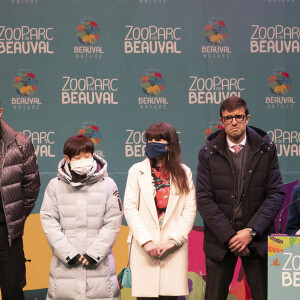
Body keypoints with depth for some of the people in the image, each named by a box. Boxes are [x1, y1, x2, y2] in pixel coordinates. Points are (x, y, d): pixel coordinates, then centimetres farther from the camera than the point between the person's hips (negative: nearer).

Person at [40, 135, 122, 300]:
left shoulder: (107, 185, 4)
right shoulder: (55, 186, 5)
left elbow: (113, 223, 0)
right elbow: (49, 222, 0)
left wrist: (95, 253, -8)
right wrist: (68, 253, -8)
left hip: (99, 264, 0)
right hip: (65, 264, 0)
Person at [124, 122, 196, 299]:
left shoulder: (184, 173, 10)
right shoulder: (137, 171, 8)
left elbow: (190, 210, 4)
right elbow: (130, 208, 1)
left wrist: (173, 240, -8)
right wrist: (146, 241, -9)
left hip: (174, 248, 1)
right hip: (144, 249, 0)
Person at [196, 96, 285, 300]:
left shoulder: (266, 150, 3)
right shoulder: (209, 154, 3)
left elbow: (276, 194, -1)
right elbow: (204, 199, -2)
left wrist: (251, 231, -11)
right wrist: (228, 235, -11)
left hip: (257, 238, 0)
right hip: (219, 239, 0)